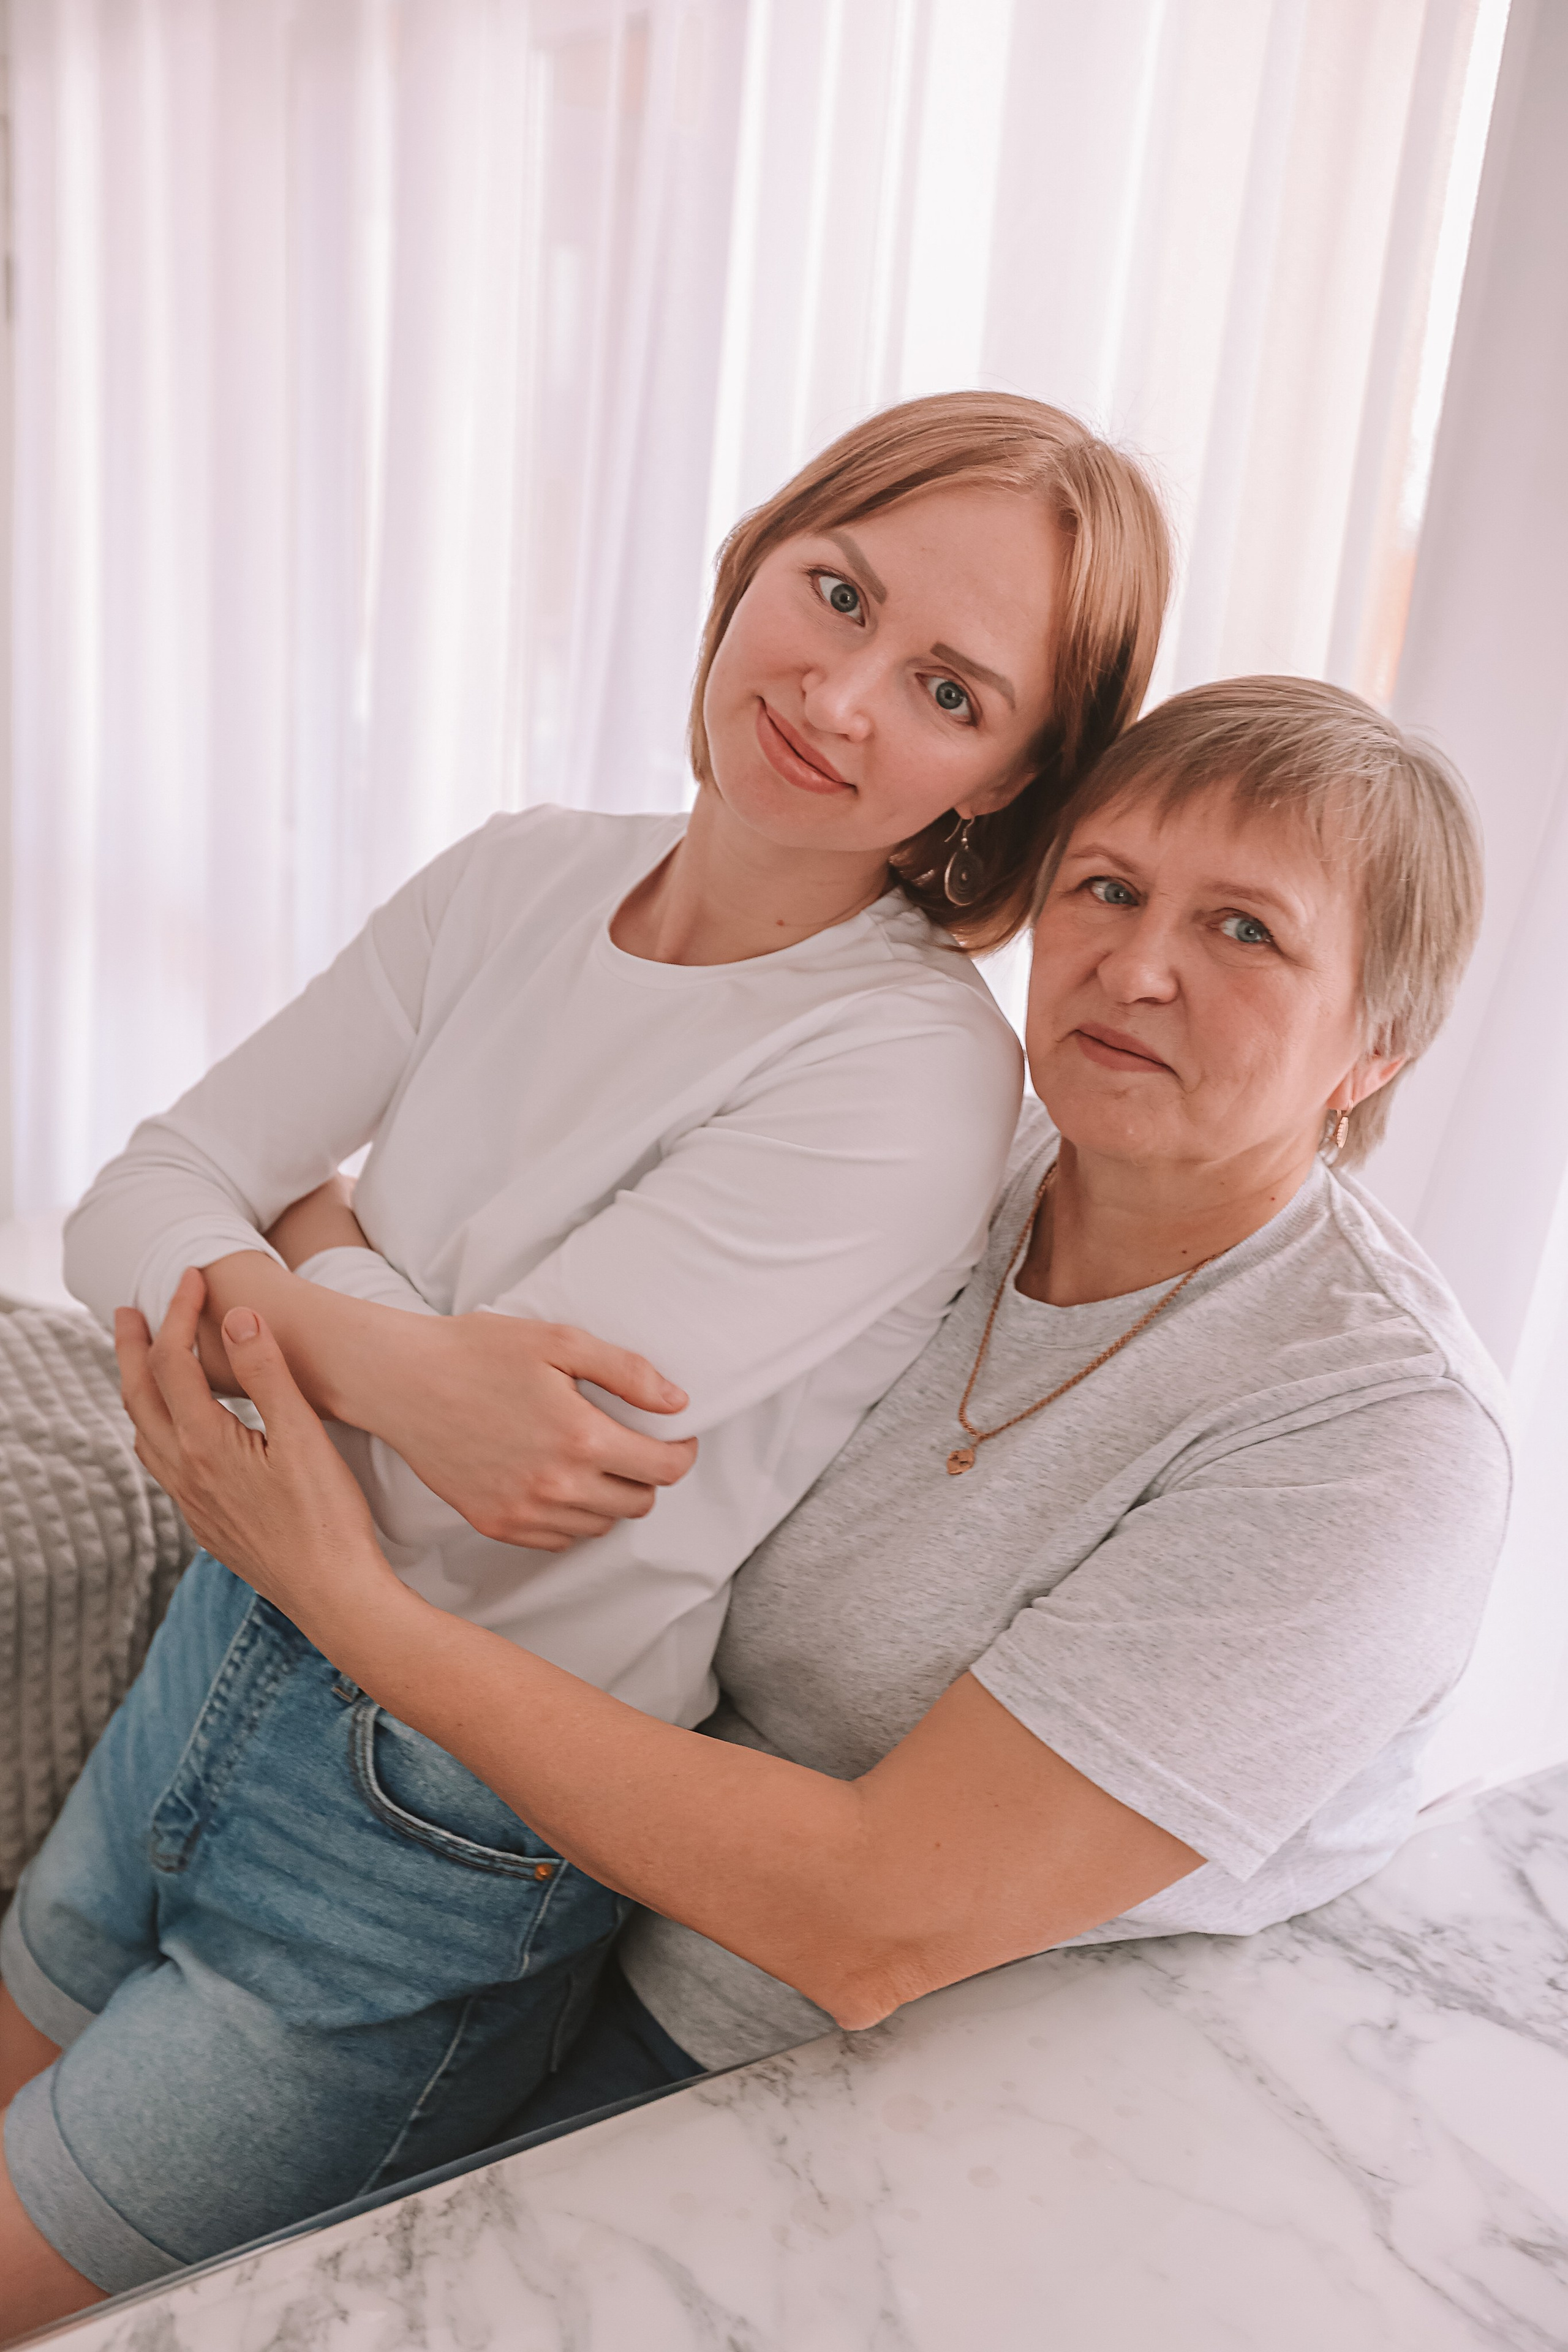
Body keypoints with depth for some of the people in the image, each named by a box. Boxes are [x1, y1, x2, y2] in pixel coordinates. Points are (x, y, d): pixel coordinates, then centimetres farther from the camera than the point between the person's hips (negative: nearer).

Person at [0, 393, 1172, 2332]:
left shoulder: (909, 1077, -25)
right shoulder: (523, 879, -5)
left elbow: (457, 1503, -27)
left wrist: (299, 1231, -14)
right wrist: (374, 1350, -25)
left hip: (439, 1841, -6)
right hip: (233, 1648, 6)